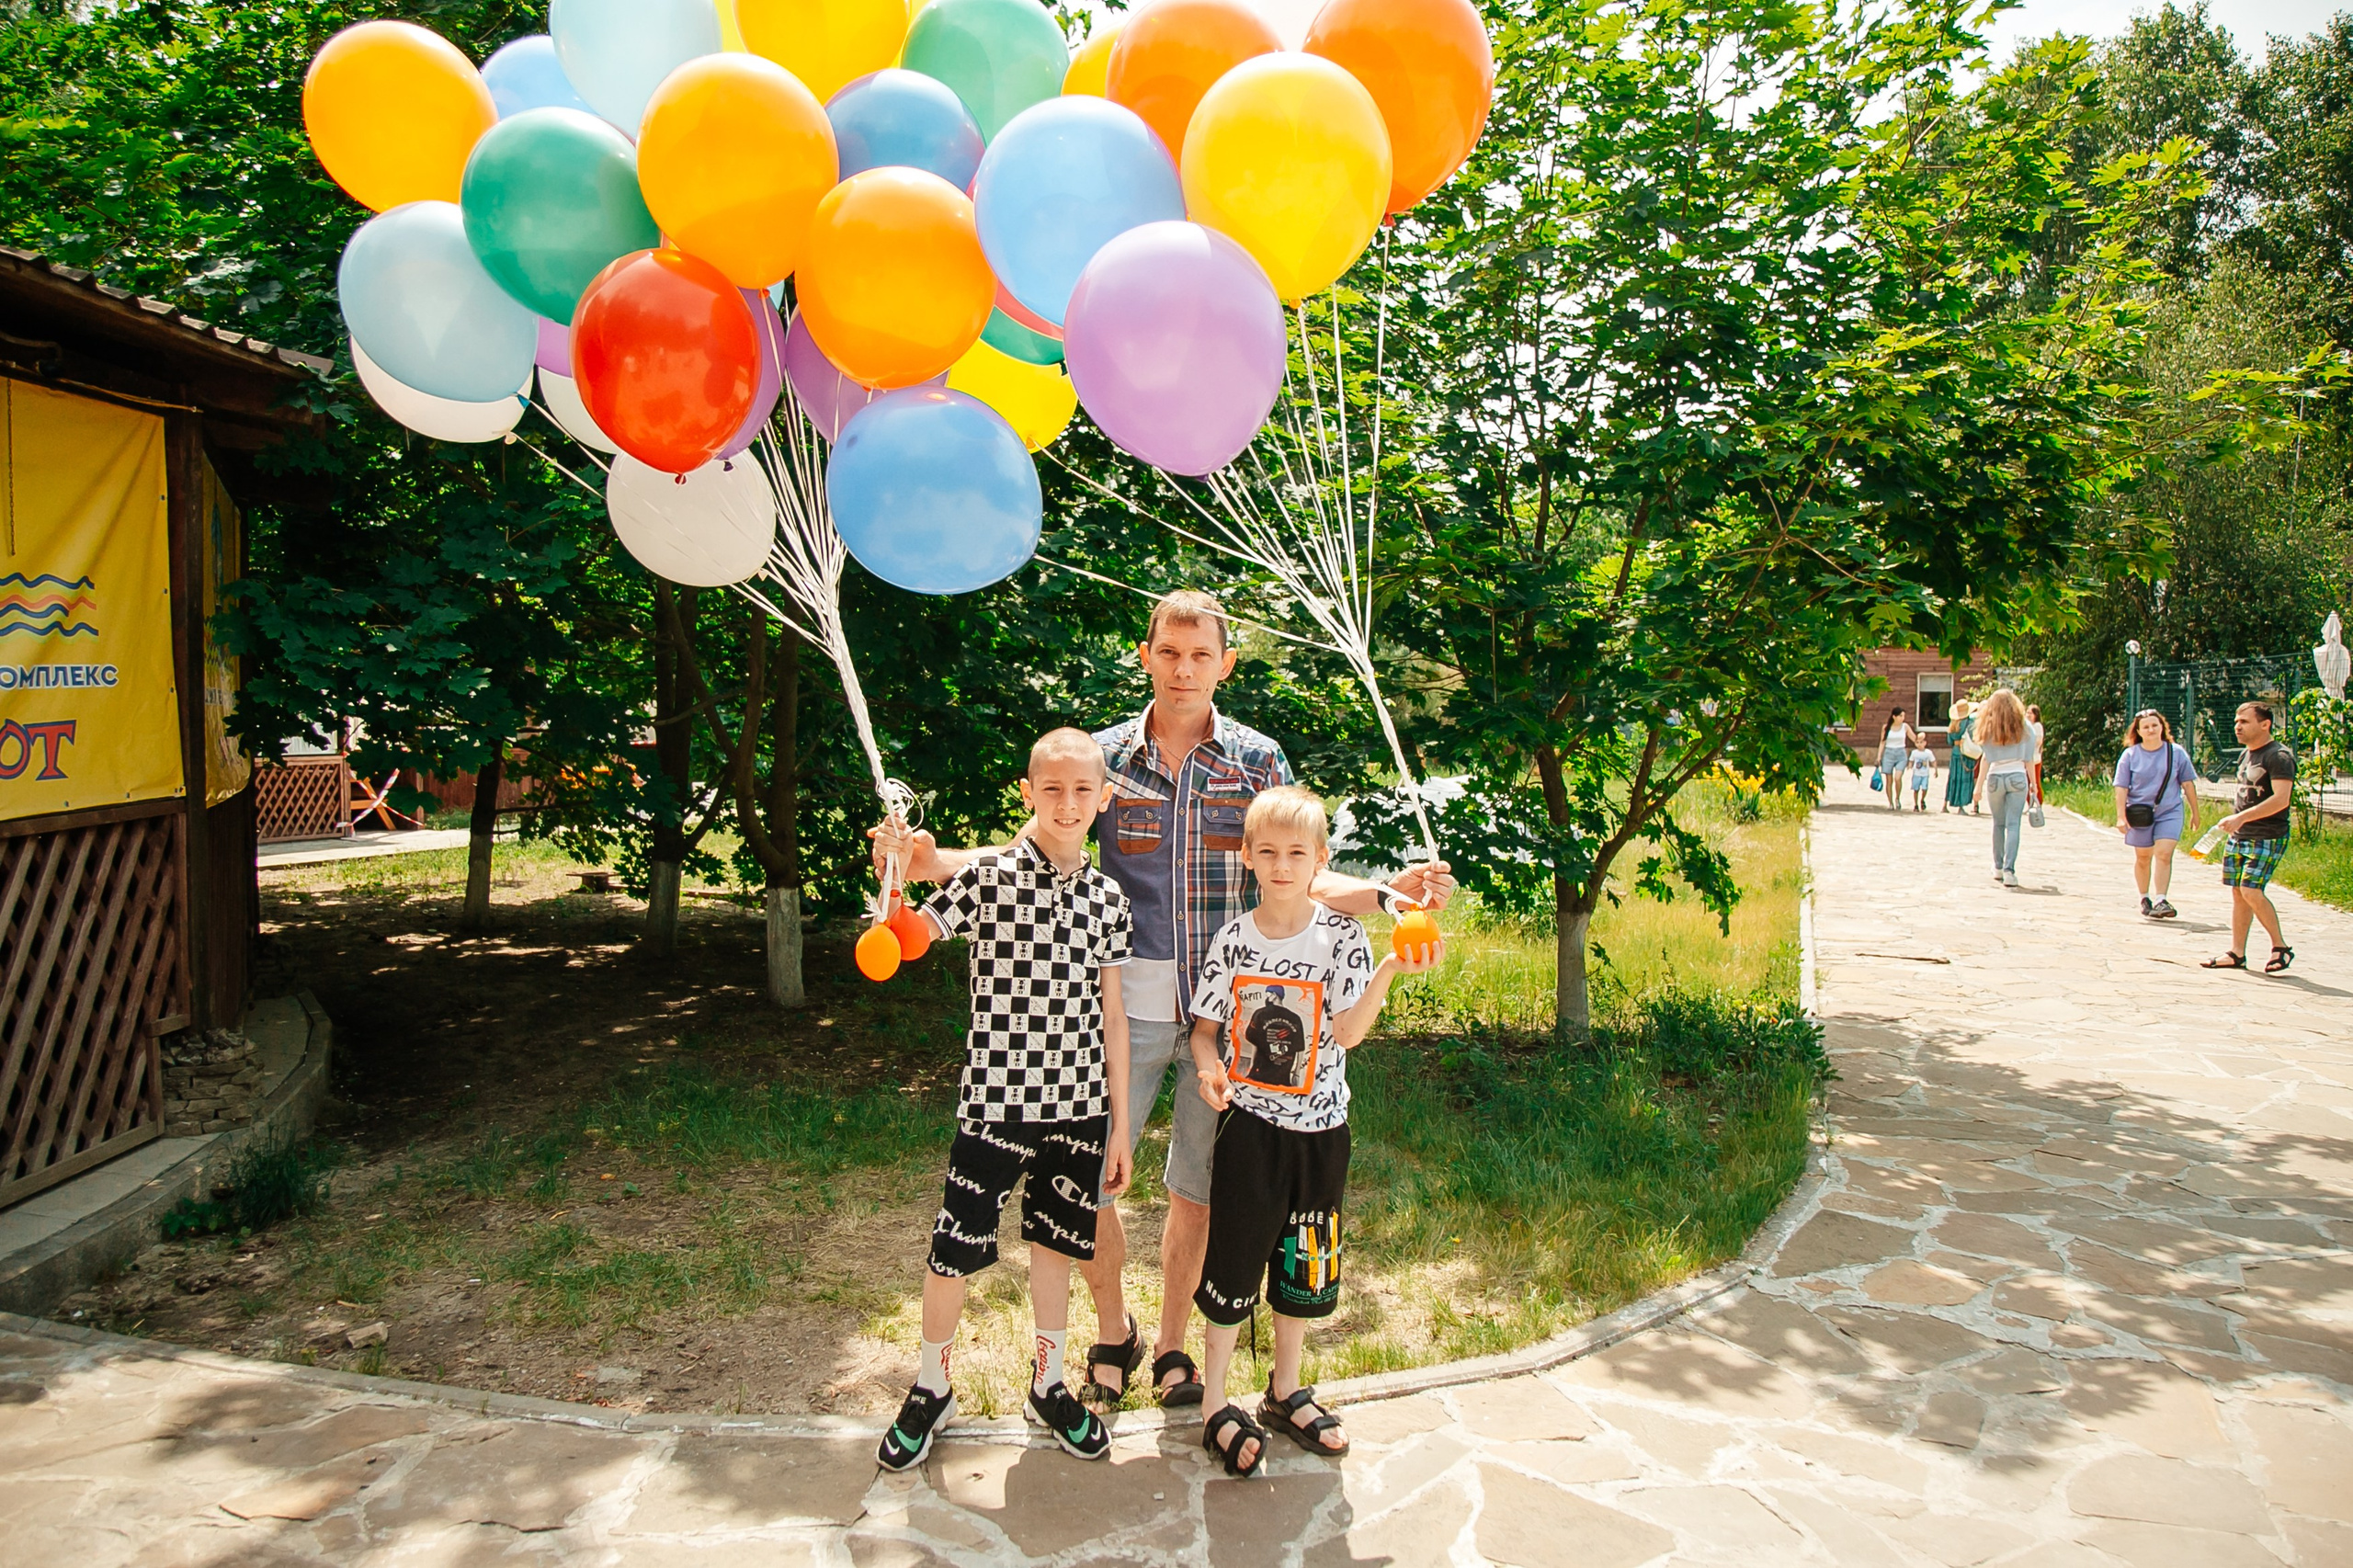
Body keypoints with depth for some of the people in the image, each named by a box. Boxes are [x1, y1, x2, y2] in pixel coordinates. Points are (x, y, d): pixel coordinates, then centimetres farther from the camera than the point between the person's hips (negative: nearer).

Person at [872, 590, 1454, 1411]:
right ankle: (1114, 1329, 28)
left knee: (1197, 1187, 11)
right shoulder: (1105, 756, 3)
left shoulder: (1259, 760, 4)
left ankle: (1172, 1344, 33)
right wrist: (933, 861, -13)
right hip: (1128, 1004, 0)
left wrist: (1390, 890, -12)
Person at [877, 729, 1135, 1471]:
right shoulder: (988, 876, -9)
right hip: (996, 1101, -3)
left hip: (1080, 1106, 3)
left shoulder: (1108, 898, 4)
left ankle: (1048, 1383, 36)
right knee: (953, 1251, 4)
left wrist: (1120, 1122, 10)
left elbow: (1110, 1013, 9)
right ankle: (932, 1389, 28)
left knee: (1055, 1243, 15)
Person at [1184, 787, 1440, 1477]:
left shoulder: (1340, 935, -7)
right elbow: (1204, 1028, 4)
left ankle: (1285, 1392, 34)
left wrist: (1390, 971, -27)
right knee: (1233, 1266, 3)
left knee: (1303, 1266, 15)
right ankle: (1216, 1407, 19)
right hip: (1249, 1125, -1)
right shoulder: (1233, 940, -4)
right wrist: (1208, 1067, -17)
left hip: (1318, 1128, 1)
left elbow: (1347, 1034, -14)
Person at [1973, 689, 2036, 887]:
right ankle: (2009, 870, -17)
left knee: (1999, 824, 14)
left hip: (1995, 778, 0)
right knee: (2013, 825, -5)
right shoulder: (2022, 727, 2)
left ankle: (1998, 868, 22)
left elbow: (1986, 759, -4)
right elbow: (2029, 758, 3)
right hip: (2017, 777, 0)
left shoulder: (1990, 728, -1)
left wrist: (1979, 786, -3)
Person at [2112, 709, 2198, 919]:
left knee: (2163, 854, -13)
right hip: (2141, 814, 0)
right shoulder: (2130, 755, -1)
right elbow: (2121, 787, -3)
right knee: (2143, 857, 10)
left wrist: (2195, 813, 11)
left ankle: (2161, 901, -15)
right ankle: (2144, 898, 26)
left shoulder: (2176, 753, 2)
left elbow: (2188, 784, 8)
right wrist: (2121, 816, -10)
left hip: (2170, 811, 0)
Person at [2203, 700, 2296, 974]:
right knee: (2237, 892, 7)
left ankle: (2280, 947, 0)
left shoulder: (2279, 756, -13)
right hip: (2238, 836, 9)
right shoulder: (2246, 755, 15)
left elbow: (2281, 799, -23)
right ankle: (2237, 953, 10)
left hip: (2268, 837, -9)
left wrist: (2241, 818, -26)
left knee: (2251, 890, -16)